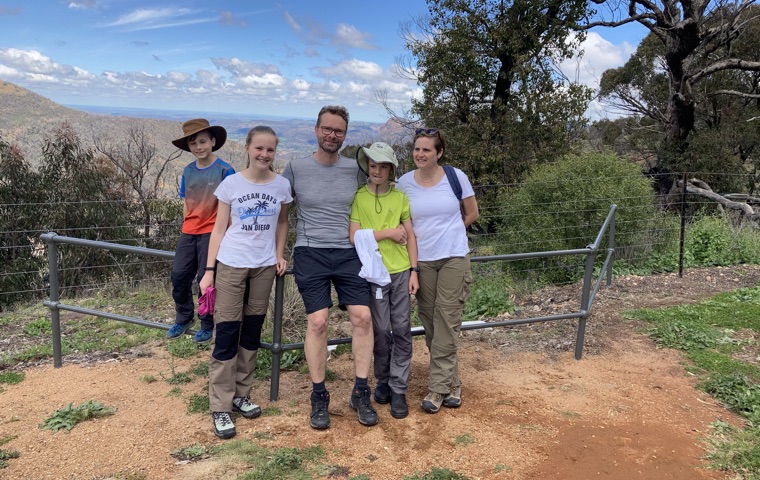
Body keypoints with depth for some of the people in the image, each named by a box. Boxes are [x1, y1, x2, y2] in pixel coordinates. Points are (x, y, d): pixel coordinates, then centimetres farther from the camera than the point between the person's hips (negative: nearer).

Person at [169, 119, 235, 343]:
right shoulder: (188, 171, 7)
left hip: (211, 233, -5)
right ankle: (183, 318, 29)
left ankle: (207, 325, 20)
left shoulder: (224, 170, -9)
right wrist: (187, 227, 12)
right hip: (188, 233, 5)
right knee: (179, 276, 7)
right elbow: (186, 203, 15)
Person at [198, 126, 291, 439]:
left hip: (264, 267, 3)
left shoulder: (281, 185, 1)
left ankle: (241, 394, 24)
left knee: (252, 332, 11)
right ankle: (220, 407, 6)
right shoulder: (231, 184, -5)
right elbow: (219, 229, -2)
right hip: (231, 265, -3)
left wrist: (279, 255, 4)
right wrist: (209, 270, -6)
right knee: (226, 335, -2)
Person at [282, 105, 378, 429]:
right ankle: (319, 396, 8)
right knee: (317, 321, -8)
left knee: (362, 317, -7)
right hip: (310, 254, -2)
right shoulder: (295, 168, 2)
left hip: (348, 253, 2)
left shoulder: (354, 169, 6)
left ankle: (360, 392, 7)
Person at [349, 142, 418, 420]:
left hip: (401, 272, 2)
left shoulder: (400, 197, 4)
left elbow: (411, 236, 5)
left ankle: (398, 389, 11)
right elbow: (354, 236, -8)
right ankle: (383, 382, 25)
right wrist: (388, 232, -11)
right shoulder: (358, 197, -1)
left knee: (402, 329, 2)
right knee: (381, 330, 5)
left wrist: (414, 271, 1)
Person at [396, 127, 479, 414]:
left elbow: (472, 214, 8)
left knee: (446, 323, -3)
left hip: (454, 259, -2)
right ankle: (451, 384, 23)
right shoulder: (404, 183, 1)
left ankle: (438, 388, 6)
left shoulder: (456, 177, -3)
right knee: (430, 324, 7)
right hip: (421, 261, 2)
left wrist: (447, 231, 7)